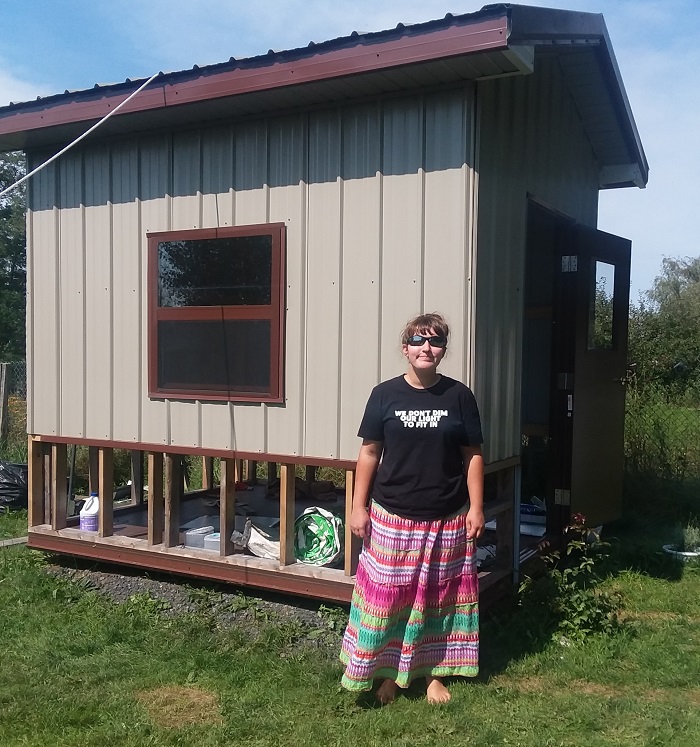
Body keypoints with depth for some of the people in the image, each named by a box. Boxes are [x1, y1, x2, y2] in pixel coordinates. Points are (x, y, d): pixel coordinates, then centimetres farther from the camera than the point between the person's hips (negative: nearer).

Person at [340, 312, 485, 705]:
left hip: (447, 520, 1)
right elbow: (370, 453, 1)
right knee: (388, 594, 5)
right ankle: (388, 672, 24)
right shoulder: (385, 394, -2)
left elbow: (472, 455, 2)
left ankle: (435, 672, 28)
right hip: (392, 517, 0)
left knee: (439, 595, 12)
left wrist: (476, 508, -3)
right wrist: (358, 506, -2)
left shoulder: (459, 396, -1)